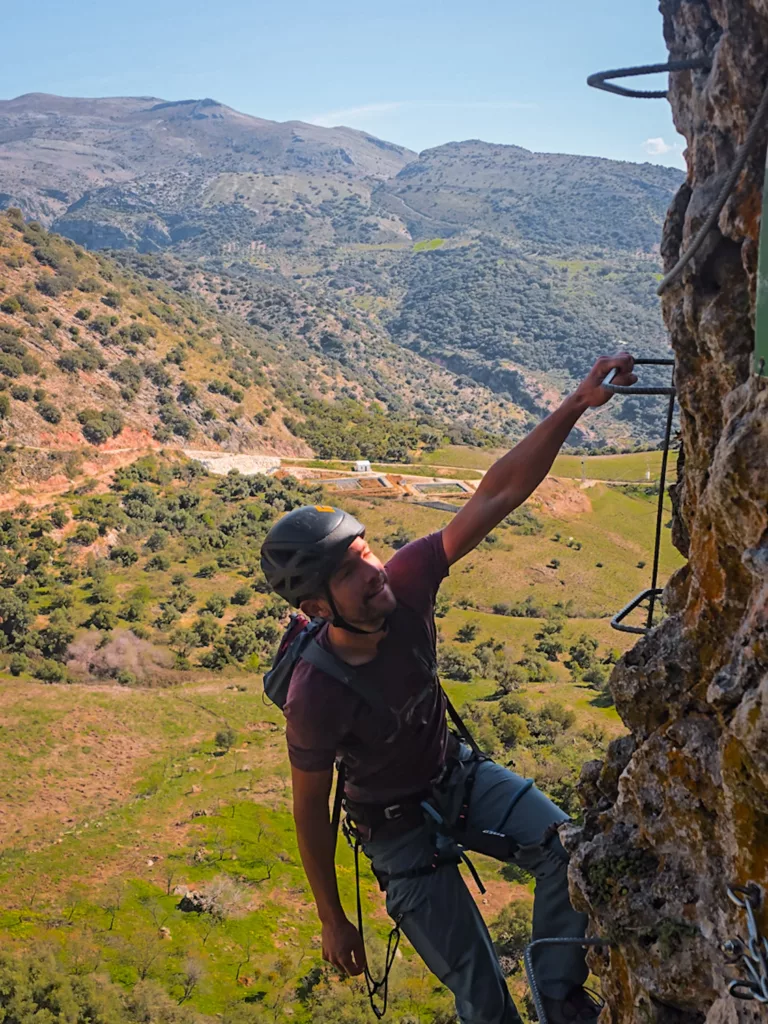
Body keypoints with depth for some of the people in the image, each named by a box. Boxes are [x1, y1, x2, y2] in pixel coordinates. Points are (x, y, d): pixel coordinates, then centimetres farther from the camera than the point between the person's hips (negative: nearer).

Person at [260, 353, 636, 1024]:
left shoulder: (403, 582, -25)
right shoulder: (315, 697, -34)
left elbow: (497, 495, -28)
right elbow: (310, 811, -18)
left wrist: (575, 406, -38)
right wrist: (332, 921, -5)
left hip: (458, 770, 5)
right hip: (398, 826, -4)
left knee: (566, 846, -17)